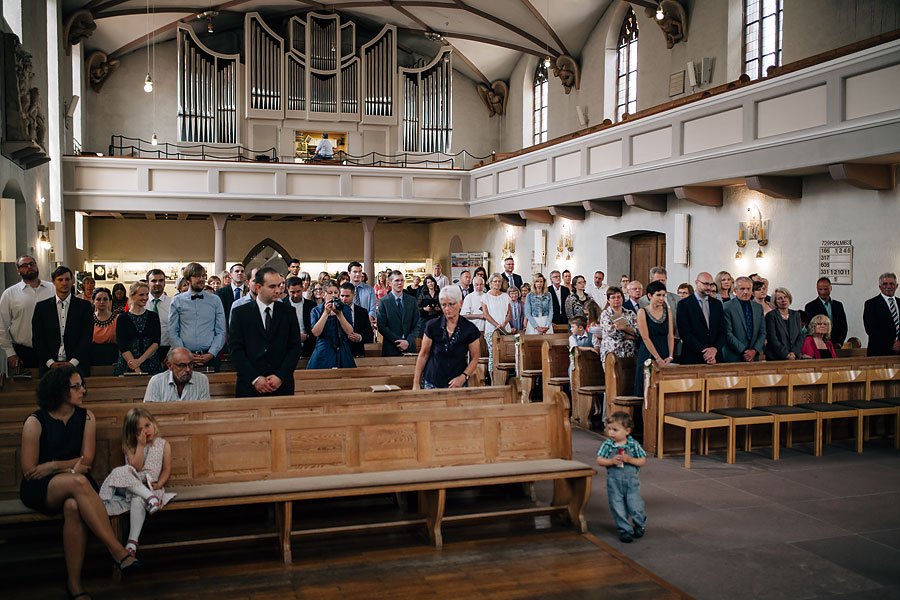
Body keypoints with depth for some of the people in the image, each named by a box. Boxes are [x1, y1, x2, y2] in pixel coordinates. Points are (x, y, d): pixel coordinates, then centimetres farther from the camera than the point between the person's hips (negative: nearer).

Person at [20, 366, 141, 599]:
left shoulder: (86, 417, 7)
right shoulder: (35, 422, -4)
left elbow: (86, 461, 4)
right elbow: (29, 471, -5)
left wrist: (54, 466, -10)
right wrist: (71, 469, -8)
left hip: (72, 486, 3)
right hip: (39, 490, -3)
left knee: (74, 506, -37)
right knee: (78, 482, -38)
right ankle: (116, 550, -40)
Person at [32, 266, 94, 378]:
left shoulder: (84, 306, 8)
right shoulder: (41, 307, 12)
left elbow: (87, 337, 1)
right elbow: (37, 339, 6)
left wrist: (72, 362, -10)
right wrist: (50, 362, -6)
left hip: (77, 365, -1)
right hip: (49, 366, 1)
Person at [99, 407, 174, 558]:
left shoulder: (163, 445, 7)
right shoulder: (130, 447, 8)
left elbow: (166, 469, 7)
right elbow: (136, 467, -7)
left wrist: (159, 484, -12)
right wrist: (141, 445, -9)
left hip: (150, 485, -2)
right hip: (129, 485, 2)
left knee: (138, 500, -35)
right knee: (122, 472, -32)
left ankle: (132, 541, -35)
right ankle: (149, 497, -40)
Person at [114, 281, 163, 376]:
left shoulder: (153, 316, 8)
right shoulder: (122, 318, 3)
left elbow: (156, 343, -1)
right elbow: (123, 347, -5)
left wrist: (140, 360, -14)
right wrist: (136, 369, -15)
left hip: (151, 366, 1)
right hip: (127, 367, -1)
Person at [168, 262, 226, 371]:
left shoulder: (215, 300, 8)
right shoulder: (177, 301, 7)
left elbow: (221, 332, 6)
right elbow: (173, 332, 4)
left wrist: (211, 354, -7)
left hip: (210, 357, 0)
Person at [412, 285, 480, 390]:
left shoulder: (470, 329, -4)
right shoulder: (432, 326, -3)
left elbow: (474, 359, 3)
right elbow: (423, 355, 3)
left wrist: (463, 377, -13)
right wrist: (416, 383, 1)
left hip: (457, 384, 0)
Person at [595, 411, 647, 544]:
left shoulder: (634, 444, -6)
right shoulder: (607, 444, -4)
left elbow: (643, 461, -1)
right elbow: (599, 460, -3)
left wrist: (630, 460, -17)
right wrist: (611, 461, -19)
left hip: (631, 480, -1)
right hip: (614, 481, 1)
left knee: (635, 506, -1)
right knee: (618, 507, 3)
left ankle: (639, 525, 28)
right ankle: (625, 530, 19)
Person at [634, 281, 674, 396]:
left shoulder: (668, 311, 10)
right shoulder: (642, 312, -3)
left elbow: (671, 336, 4)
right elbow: (645, 338, -9)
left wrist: (670, 356, -8)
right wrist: (658, 358, -14)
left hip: (665, 357, 4)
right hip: (648, 355, -4)